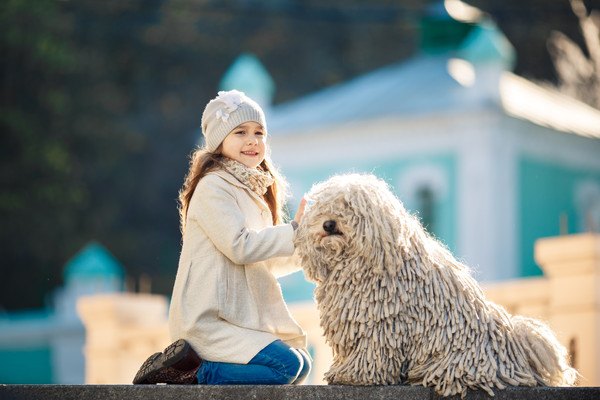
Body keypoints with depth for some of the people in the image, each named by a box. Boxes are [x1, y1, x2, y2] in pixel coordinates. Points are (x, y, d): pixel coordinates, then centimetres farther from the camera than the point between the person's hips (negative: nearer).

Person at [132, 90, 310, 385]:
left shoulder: (253, 189, 19)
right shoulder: (212, 187, -10)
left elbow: (266, 264, 19)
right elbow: (240, 246, -20)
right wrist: (293, 232, -15)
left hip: (242, 319, 10)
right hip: (207, 322, -10)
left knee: (302, 365, 12)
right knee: (286, 366, -20)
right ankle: (195, 370, -11)